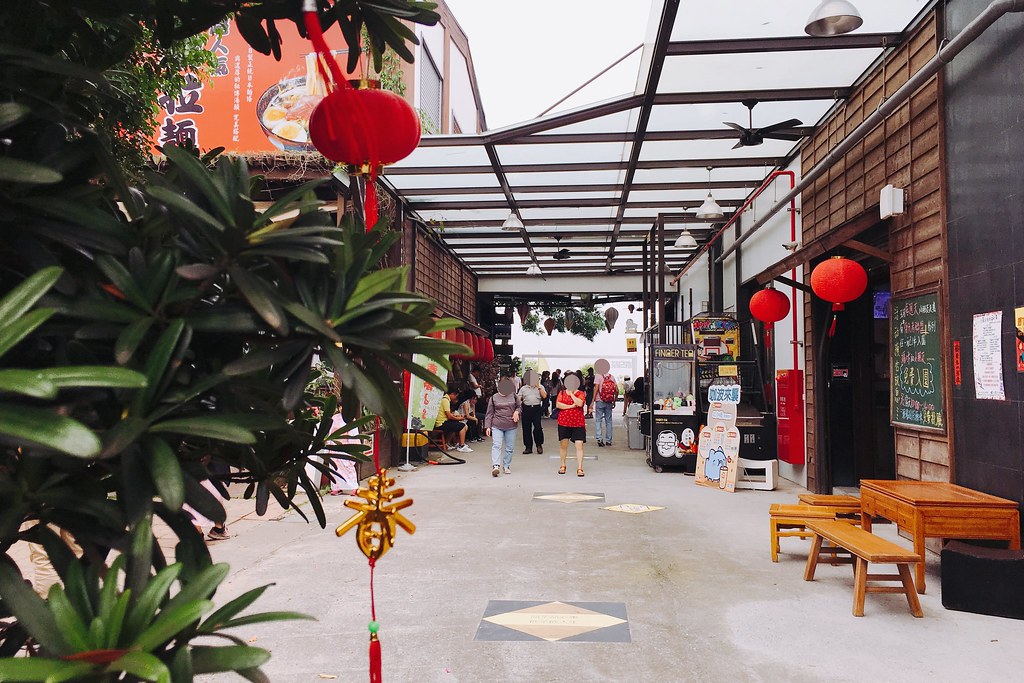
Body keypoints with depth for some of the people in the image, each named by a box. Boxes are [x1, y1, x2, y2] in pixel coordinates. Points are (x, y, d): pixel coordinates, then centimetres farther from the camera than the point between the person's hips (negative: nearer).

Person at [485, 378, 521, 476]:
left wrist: (516, 411, -8)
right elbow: (489, 413, 7)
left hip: (511, 426, 1)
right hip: (497, 426, -1)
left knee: (509, 447, 7)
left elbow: (519, 406, 16)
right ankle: (496, 466, -22)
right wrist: (488, 426, 2)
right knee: (496, 445, -14)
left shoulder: (514, 396, 5)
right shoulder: (494, 398, 5)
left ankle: (506, 466, 20)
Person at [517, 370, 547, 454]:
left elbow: (544, 396, -2)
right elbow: (518, 398, 8)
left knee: (538, 427, -11)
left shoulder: (540, 387, 11)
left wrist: (538, 387, -8)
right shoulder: (523, 388, 14)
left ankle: (539, 445, 10)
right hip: (526, 409, 2)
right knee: (526, 428, 3)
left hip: (536, 408, -2)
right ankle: (528, 447, 13)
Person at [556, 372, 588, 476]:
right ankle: (563, 466, 27)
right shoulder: (562, 393, 7)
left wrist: (571, 393, -9)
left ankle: (579, 468, -5)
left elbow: (580, 403, -17)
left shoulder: (581, 393, 3)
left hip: (578, 423, -1)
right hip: (564, 422, 2)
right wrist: (571, 406, -13)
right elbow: (558, 405, -8)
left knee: (579, 445, -8)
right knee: (563, 444, 11)